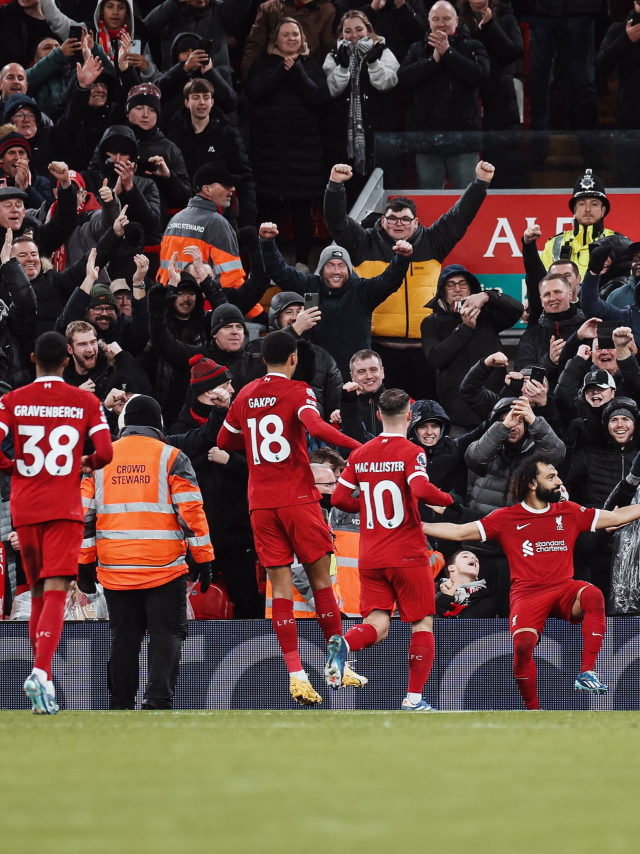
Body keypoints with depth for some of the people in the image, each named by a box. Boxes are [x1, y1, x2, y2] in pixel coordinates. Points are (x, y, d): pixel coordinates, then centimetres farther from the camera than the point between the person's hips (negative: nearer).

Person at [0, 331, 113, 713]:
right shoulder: (86, 402, 0)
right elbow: (105, 453, -8)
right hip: (65, 509, -2)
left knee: (38, 592, 15)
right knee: (55, 592, -8)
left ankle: (43, 678, 18)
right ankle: (41, 672, -28)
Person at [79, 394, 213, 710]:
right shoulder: (171, 458, -1)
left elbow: (84, 513, 7)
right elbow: (191, 510, -6)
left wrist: (85, 561, 13)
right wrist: (203, 558, -1)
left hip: (115, 569, 3)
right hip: (164, 567, -3)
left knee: (123, 637, 12)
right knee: (167, 634, 1)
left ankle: (120, 706, 12)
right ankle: (158, 700, -13)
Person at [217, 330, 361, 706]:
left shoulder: (245, 396, 11)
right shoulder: (297, 392, -4)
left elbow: (224, 441, 23)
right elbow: (316, 427, -23)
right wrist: (358, 446, -26)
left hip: (261, 503, 4)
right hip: (298, 498, -4)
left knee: (281, 586, 1)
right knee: (322, 579, 6)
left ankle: (296, 674, -9)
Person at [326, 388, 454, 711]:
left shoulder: (359, 455, 6)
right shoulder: (411, 453, -9)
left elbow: (339, 499, 6)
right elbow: (421, 490, -26)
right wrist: (446, 499, -7)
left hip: (370, 558, 4)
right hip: (408, 556, -4)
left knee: (376, 625, 3)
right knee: (423, 623, 8)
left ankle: (343, 644, -30)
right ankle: (414, 697, 3)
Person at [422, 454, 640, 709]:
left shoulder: (568, 512, 13)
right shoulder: (506, 518, 5)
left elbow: (617, 516, 19)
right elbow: (460, 532, 5)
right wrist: (417, 526, -3)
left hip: (564, 589, 2)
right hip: (527, 593, -2)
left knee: (592, 595, -32)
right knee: (523, 643, -27)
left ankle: (587, 674, -32)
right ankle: (532, 710, -6)